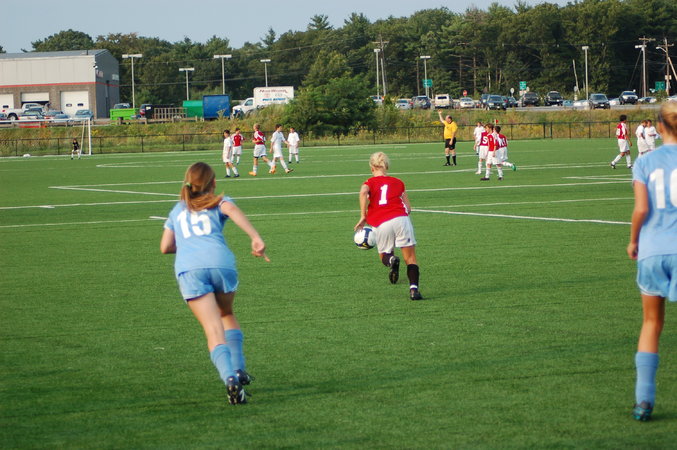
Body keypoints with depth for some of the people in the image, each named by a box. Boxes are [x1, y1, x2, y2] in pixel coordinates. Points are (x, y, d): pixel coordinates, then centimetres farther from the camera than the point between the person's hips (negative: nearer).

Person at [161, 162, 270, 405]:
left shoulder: (178, 209, 31)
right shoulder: (218, 202, 22)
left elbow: (165, 246, 28)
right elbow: (231, 209, -3)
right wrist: (256, 238, -14)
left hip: (188, 269, 0)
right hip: (221, 262, 0)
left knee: (214, 330, -7)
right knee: (227, 314, 28)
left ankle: (230, 378, -27)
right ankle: (238, 369, 21)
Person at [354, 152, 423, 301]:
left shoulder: (370, 182, 15)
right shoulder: (398, 182, 21)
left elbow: (363, 192, -10)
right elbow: (408, 207, 15)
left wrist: (363, 217, -7)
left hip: (381, 225, -1)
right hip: (401, 219, 1)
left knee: (384, 255, 21)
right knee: (410, 257, 5)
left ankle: (391, 260, -16)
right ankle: (414, 289, -15)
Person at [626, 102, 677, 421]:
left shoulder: (645, 162, 2)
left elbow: (641, 208, -5)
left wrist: (633, 240, 10)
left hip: (651, 250, 2)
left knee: (651, 324, 14)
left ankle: (643, 399, 9)